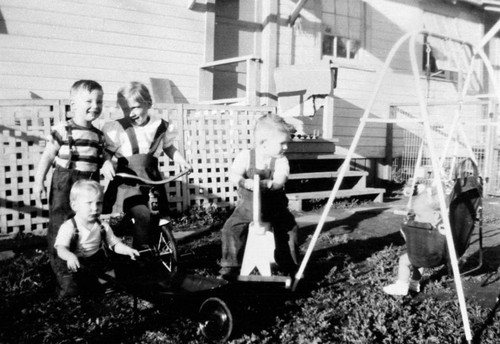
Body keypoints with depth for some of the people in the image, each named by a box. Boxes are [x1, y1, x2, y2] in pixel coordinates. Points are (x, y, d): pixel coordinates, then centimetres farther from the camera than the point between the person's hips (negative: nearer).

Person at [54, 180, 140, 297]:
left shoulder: (103, 227, 1)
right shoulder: (68, 227, -14)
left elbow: (114, 243, 5)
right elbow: (61, 248, -23)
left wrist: (128, 250, -16)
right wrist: (70, 256, -47)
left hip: (97, 262, 5)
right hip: (76, 265, -5)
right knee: (70, 290, -24)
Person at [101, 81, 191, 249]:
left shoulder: (160, 126, 3)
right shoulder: (117, 129, -5)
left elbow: (169, 148, 20)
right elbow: (107, 151, 1)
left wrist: (182, 161, 8)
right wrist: (106, 163, -19)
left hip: (151, 182, 4)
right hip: (128, 183, -4)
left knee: (158, 219, 5)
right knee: (143, 216, -23)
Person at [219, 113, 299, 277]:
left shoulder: (281, 161, -8)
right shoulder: (245, 156, -10)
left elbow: (279, 181, -23)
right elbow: (233, 174, -21)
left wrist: (265, 184, -42)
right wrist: (244, 181, -42)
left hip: (274, 207, 1)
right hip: (247, 204, 0)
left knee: (289, 228, -10)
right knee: (231, 227, -14)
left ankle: (288, 266, 10)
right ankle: (231, 264, 2)